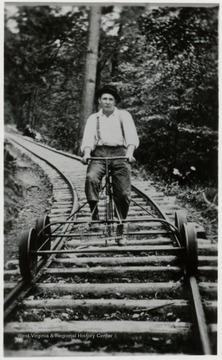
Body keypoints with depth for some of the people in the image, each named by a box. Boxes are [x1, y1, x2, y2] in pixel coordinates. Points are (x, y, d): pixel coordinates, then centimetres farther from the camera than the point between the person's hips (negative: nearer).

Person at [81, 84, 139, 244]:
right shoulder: (93, 118, 19)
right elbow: (88, 138, 4)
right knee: (91, 178, -32)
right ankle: (95, 216, -23)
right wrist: (86, 153, -18)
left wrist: (129, 152, -20)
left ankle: (120, 231, 6)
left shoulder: (124, 115, 14)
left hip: (120, 153, 0)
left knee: (123, 193, -9)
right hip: (99, 153, 1)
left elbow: (132, 136, 0)